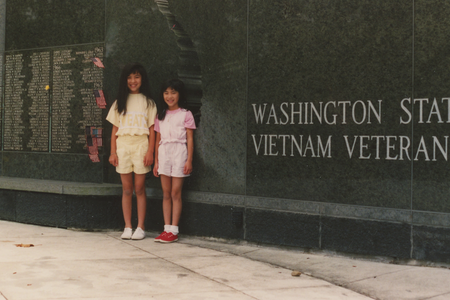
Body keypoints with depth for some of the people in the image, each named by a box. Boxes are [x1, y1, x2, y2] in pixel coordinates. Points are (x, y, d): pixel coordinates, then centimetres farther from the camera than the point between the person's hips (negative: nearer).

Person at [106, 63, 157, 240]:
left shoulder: (148, 102, 8)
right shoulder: (120, 102, 14)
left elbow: (152, 129, 2)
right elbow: (114, 129, 11)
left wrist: (150, 152, -7)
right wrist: (113, 152, 2)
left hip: (141, 146, -2)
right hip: (122, 146, 2)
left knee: (139, 189, -2)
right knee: (126, 189, 3)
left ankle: (140, 227, 3)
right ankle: (127, 227, 8)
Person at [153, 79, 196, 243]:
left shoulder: (185, 114, 1)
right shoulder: (161, 116, 14)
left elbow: (190, 138, -2)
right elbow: (158, 139, 16)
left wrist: (189, 160, -10)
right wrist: (156, 161, 13)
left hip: (179, 152, -4)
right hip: (164, 153, 4)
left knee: (175, 193, -4)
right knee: (166, 194, 5)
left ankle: (174, 231, -2)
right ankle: (167, 229, 8)